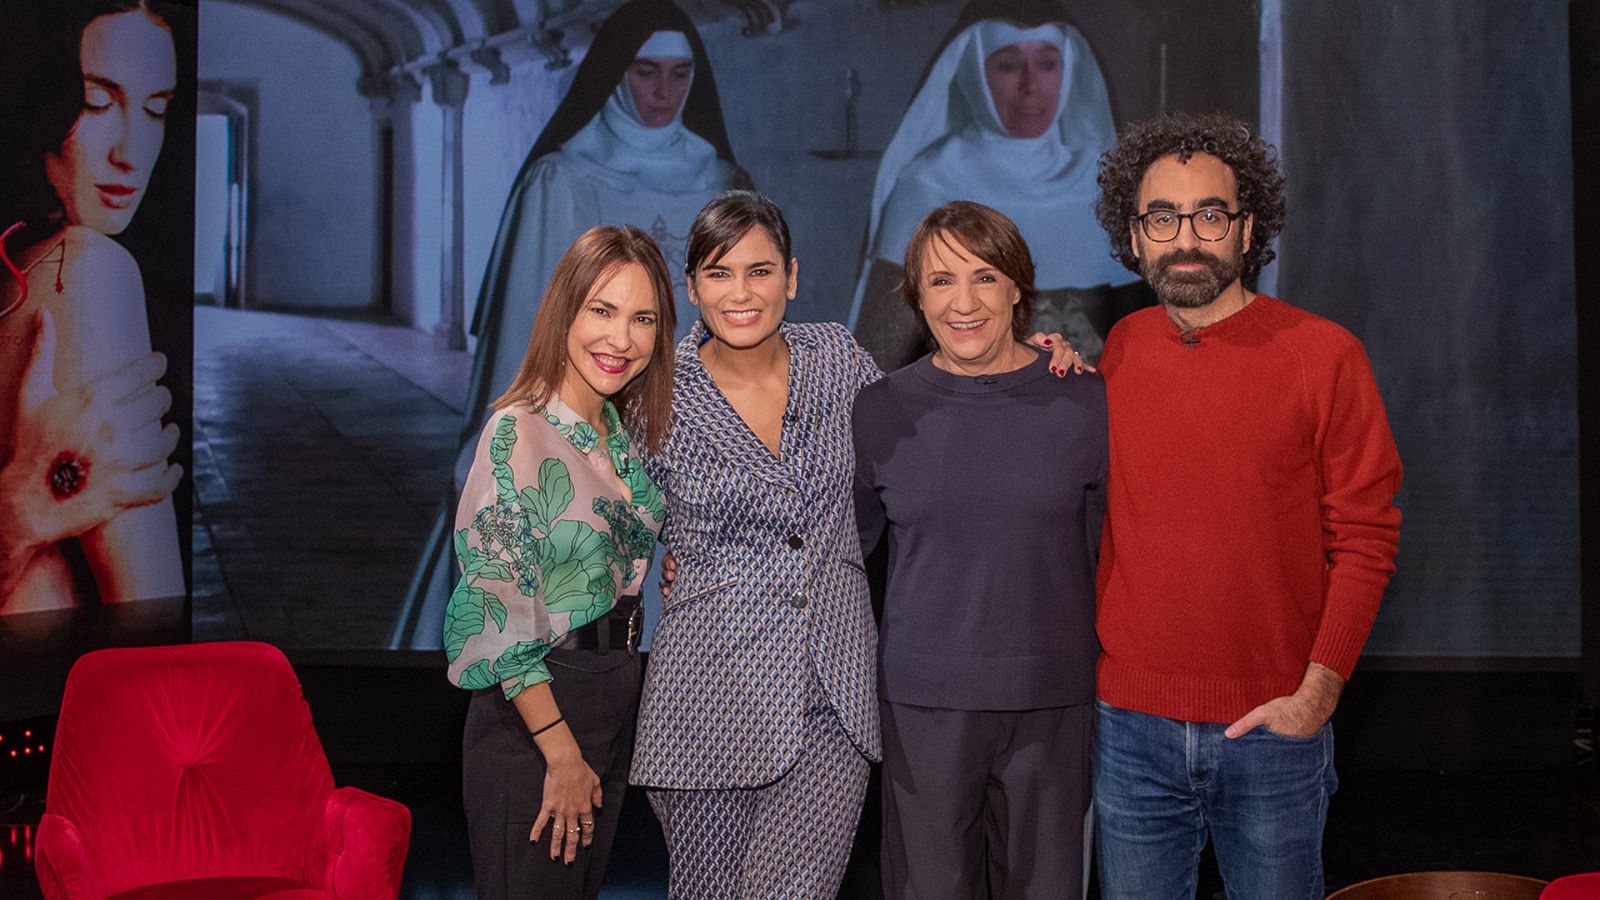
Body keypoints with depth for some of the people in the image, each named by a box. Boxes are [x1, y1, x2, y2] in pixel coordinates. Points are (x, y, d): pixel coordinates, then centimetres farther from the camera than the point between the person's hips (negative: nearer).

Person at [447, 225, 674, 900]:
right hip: (531, 713, -7)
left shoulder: (626, 433, 5)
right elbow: (501, 614, -20)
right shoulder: (520, 432, -18)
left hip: (615, 697, 8)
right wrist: (562, 754, -18)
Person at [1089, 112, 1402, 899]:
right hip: (1130, 724, 2)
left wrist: (1319, 690, -12)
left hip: (1273, 724, -2)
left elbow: (1365, 538, -6)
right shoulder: (1114, 352, 3)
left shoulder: (1324, 354, -6)